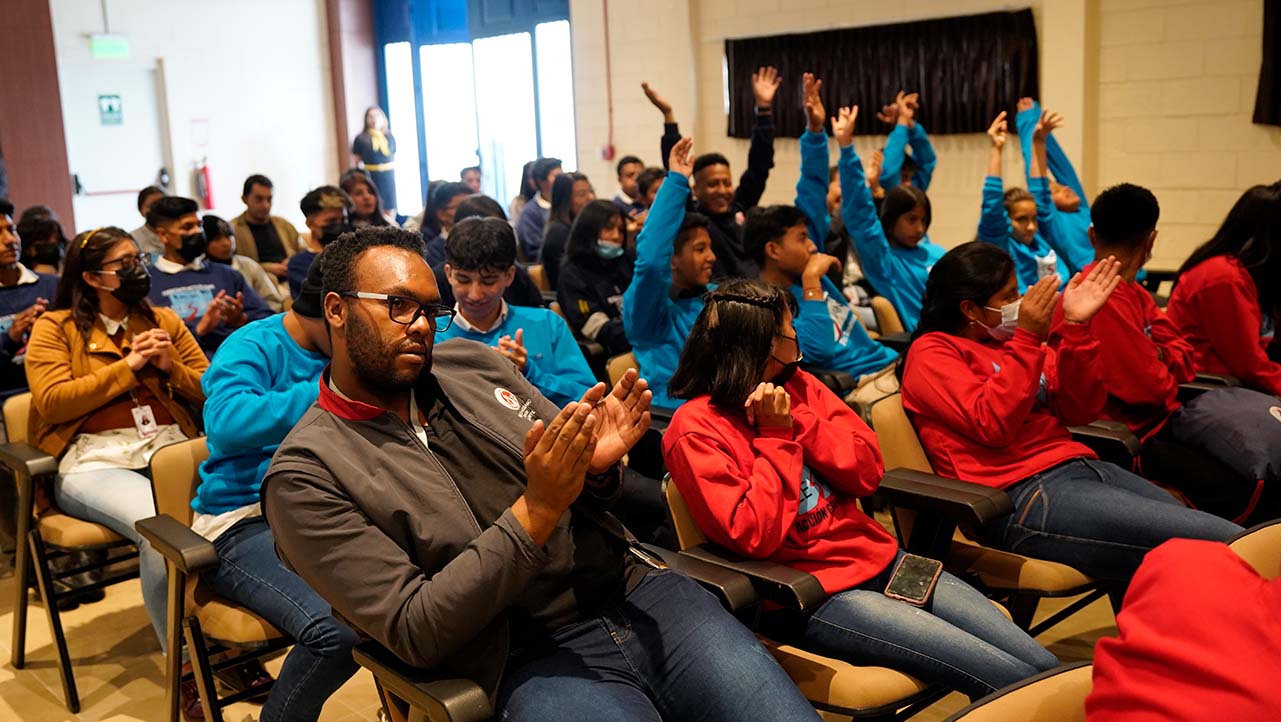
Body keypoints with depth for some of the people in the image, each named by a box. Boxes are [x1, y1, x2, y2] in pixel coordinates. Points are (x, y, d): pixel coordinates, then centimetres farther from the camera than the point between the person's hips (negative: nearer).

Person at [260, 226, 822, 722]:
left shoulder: (471, 363, 9)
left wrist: (596, 467, -8)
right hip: (527, 658, -4)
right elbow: (415, 633, -12)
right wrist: (534, 511, -20)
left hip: (636, 592, 5)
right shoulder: (306, 475, -5)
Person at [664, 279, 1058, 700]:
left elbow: (868, 473, 0)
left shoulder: (797, 385, 6)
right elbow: (754, 537, -18)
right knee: (1015, 681, -14)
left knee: (1043, 666, 0)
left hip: (877, 556, 7)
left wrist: (796, 421, -12)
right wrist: (776, 437, -16)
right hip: (815, 595, -7)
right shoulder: (696, 430, -12)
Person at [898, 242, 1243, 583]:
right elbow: (993, 425, -15)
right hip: (1026, 496, -8)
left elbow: (1079, 410, 13)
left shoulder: (1010, 340, 20)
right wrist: (1028, 339, -15)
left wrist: (1077, 326, 2)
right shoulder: (931, 352, 0)